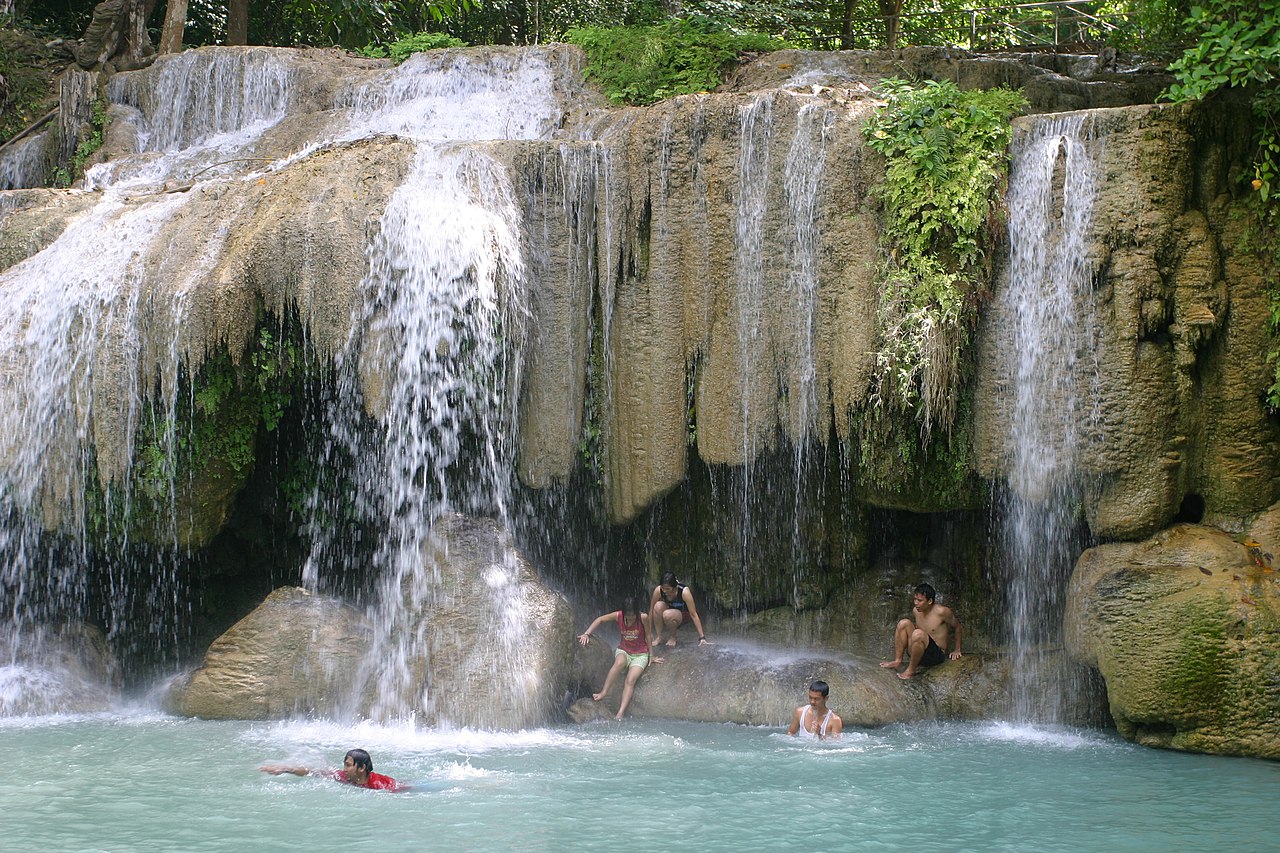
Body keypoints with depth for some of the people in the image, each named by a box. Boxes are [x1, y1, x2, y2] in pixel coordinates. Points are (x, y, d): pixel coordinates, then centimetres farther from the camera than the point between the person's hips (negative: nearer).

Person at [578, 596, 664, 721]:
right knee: (620, 662, -37)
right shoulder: (618, 616, -11)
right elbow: (600, 620, 0)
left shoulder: (643, 618, -18)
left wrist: (651, 656, 1)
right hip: (623, 651, 2)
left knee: (631, 680, -27)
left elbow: (647, 637, -6)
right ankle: (604, 692, -35)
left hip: (640, 655, -2)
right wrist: (586, 634, -10)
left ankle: (620, 714, -39)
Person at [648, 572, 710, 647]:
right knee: (658, 606, -32)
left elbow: (693, 614, -28)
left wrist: (702, 637, -27)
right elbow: (651, 610, -11)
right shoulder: (658, 590, -24)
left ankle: (672, 637, -7)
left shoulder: (684, 592, -31)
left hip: (683, 614, -3)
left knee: (668, 615, -37)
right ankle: (658, 637, -15)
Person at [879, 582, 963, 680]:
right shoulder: (916, 610, 1)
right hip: (920, 653, 7)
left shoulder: (941, 611, -17)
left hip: (936, 655, -7)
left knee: (918, 634, -35)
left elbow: (957, 627, -2)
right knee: (904, 623, -9)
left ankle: (911, 671, -19)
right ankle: (897, 661, -8)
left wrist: (957, 650, 5)